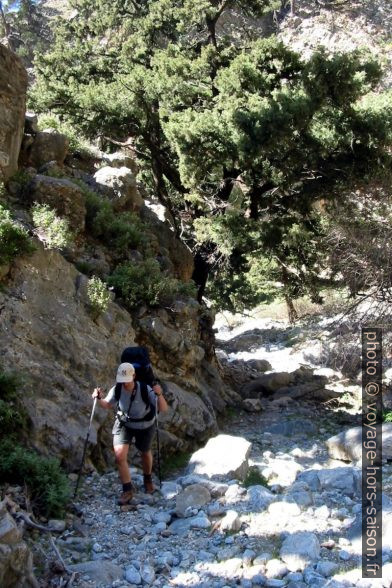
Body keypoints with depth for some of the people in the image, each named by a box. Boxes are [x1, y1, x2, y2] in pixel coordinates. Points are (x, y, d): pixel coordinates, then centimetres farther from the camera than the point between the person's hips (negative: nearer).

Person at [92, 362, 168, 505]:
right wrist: (99, 398, -26)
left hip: (144, 426, -1)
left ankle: (148, 480, 52)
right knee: (119, 456, -15)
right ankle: (127, 491, 2)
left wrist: (159, 395, -53)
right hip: (124, 424, 1)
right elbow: (107, 405, -4)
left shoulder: (145, 390, -33)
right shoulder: (117, 390, -25)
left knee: (145, 453, 22)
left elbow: (164, 409, -34)